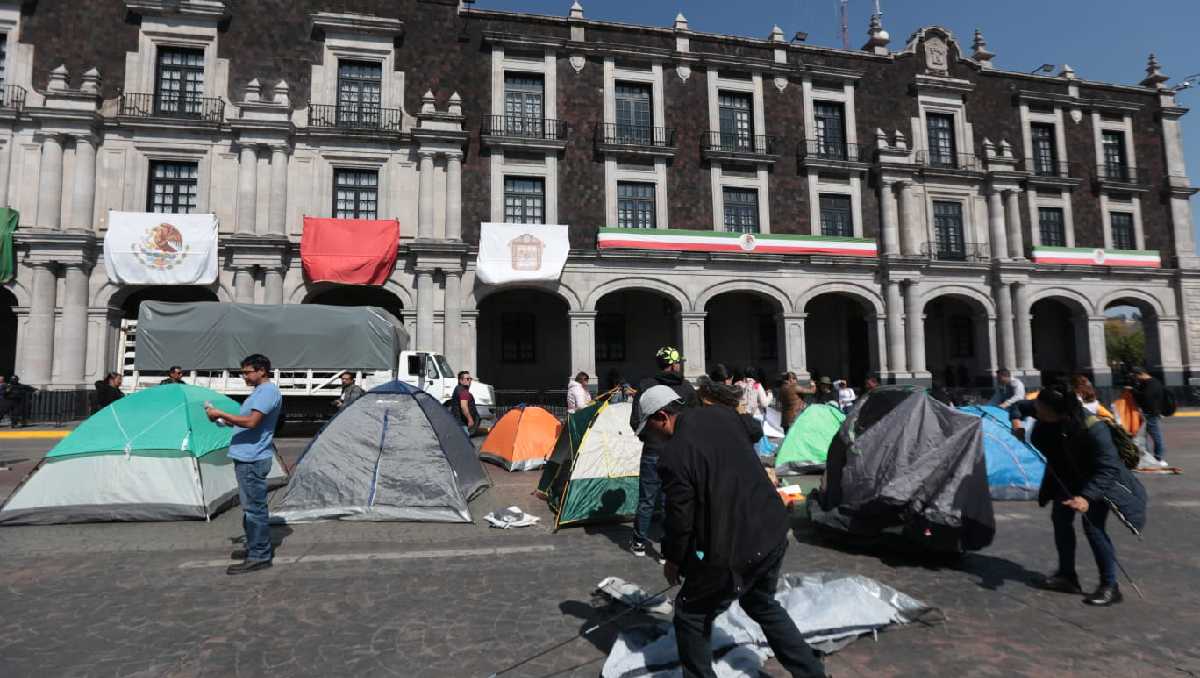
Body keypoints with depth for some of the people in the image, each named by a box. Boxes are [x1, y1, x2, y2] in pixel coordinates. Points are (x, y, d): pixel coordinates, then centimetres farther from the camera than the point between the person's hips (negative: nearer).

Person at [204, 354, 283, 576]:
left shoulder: (268, 391, -15)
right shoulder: (259, 391, 18)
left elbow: (251, 422, -24)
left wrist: (220, 414, -17)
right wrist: (225, 421, 9)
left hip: (252, 459, -11)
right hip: (247, 458, 11)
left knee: (254, 507, -5)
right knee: (255, 506, 17)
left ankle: (258, 556, 1)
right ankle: (261, 548, 27)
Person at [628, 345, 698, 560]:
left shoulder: (645, 386, -6)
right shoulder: (688, 390, -3)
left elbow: (635, 421, -7)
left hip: (652, 453, 0)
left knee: (646, 500, 11)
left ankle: (640, 543, 22)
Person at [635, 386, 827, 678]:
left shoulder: (674, 456, -20)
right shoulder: (722, 415, 1)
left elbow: (680, 518, -15)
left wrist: (672, 559, 3)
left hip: (732, 549, -8)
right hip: (773, 532, 8)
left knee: (691, 615, 13)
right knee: (763, 604, 31)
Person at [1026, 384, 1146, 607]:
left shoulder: (1093, 429, -39)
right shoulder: (1044, 415, -24)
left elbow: (1107, 469, -36)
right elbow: (1017, 406, -2)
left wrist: (1087, 497, -46)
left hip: (1098, 478, -6)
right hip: (1067, 475, 6)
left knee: (1092, 524, -14)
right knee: (1060, 517, 7)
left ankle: (1110, 586, 1)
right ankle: (1067, 575, 21)